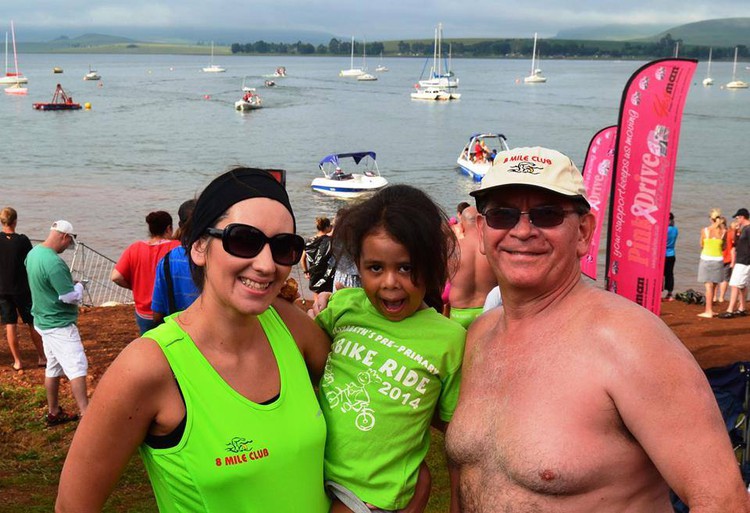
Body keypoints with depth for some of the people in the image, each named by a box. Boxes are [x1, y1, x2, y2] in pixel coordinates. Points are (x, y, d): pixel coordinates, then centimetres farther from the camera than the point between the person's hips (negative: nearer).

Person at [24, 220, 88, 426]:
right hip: (59, 324, -10)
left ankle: (54, 413, 26)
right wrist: (79, 286, -2)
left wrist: (70, 285, 13)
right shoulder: (53, 263, -26)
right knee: (77, 368, -9)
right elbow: (72, 297, -23)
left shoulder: (33, 253, 4)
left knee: (53, 367, 17)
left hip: (44, 320, 10)